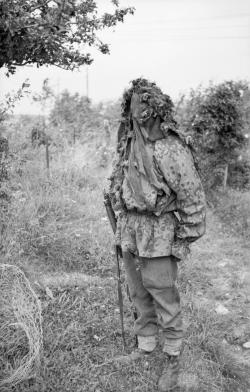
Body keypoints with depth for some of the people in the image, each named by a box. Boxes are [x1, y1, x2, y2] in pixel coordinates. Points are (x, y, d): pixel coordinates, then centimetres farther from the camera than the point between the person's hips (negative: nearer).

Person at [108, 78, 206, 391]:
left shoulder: (170, 148, -18)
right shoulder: (128, 146, 4)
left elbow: (193, 197, -15)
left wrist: (184, 241, -12)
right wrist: (121, 228, 16)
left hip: (159, 235, -7)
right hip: (129, 233, 7)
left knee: (164, 297, 3)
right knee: (139, 292, 18)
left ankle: (173, 357, 23)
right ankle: (145, 344, 38)